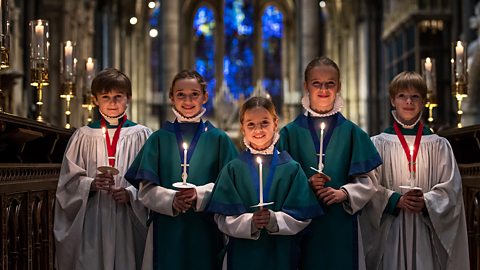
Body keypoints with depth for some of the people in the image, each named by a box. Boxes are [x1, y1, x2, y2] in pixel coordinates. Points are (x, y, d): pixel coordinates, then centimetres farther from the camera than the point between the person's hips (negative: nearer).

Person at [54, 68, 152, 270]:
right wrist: (92, 184, -13)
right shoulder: (83, 136, 7)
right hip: (92, 221, 1)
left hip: (128, 222, 0)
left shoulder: (141, 135, 4)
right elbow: (70, 181, 5)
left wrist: (130, 193, -14)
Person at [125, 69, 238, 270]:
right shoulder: (159, 139, 7)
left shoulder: (218, 139, 6)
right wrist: (171, 199, -18)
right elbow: (146, 190, 0)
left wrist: (200, 194, -18)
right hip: (167, 232, 0)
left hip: (205, 232, 0)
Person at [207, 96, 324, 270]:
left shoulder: (291, 169, 1)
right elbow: (222, 218, -4)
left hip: (281, 255, 0)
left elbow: (303, 216, -4)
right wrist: (249, 222, -21)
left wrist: (274, 220, -19)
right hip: (242, 254, 0)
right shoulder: (233, 169, 1)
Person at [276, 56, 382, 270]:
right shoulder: (290, 132, 4)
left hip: (341, 225, 1)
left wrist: (344, 193, -13)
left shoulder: (351, 132, 6)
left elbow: (365, 182, 4)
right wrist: (305, 185, -15)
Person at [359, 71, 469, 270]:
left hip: (426, 232, 1)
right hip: (390, 232, -1)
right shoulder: (379, 143, 6)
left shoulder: (438, 145, 9)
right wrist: (396, 200, -15)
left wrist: (426, 202, -13)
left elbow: (451, 186, 3)